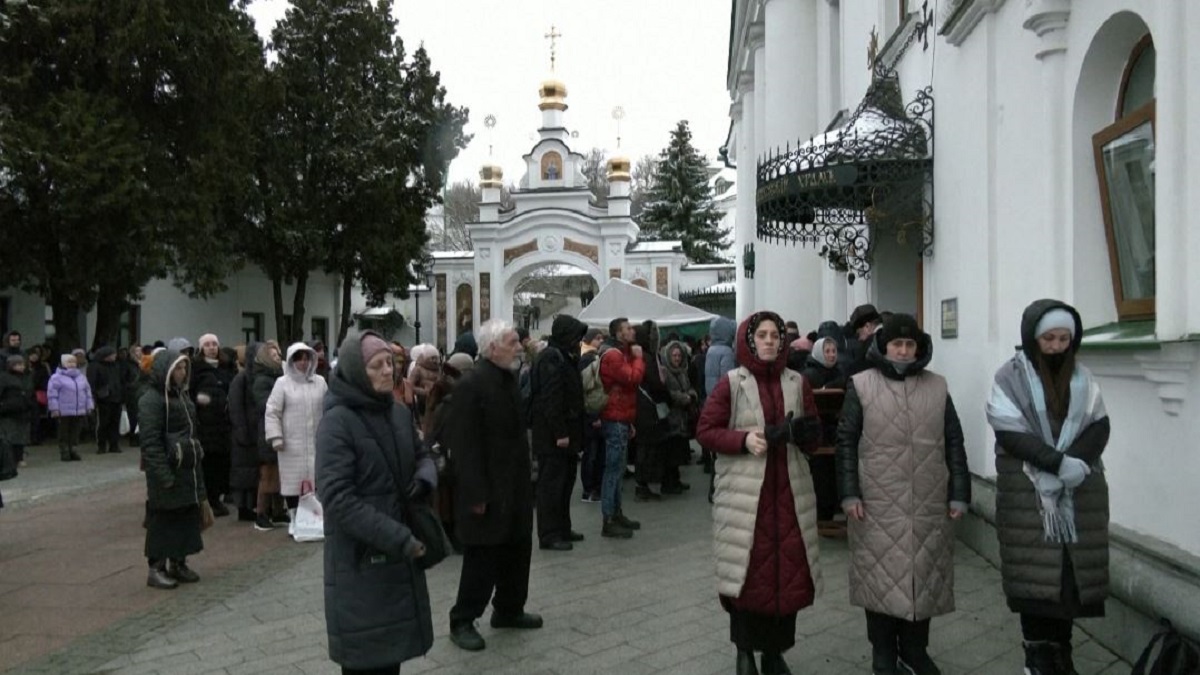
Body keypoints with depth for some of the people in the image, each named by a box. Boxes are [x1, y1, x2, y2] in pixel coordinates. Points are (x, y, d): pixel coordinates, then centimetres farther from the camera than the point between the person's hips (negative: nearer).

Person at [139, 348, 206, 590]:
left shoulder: (182, 394, 14)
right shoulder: (151, 400, -13)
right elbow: (150, 441, -17)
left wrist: (196, 458, 17)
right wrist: (164, 475, -20)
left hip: (188, 469, 8)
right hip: (166, 471, -8)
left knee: (188, 516, 10)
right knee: (162, 519, 0)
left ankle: (178, 563, 22)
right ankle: (156, 569, 9)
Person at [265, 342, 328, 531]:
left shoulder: (320, 382, 8)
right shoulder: (282, 383, -2)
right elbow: (272, 412, -5)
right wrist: (276, 438, -12)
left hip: (317, 442, 3)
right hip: (292, 444, -3)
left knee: (317, 480, 5)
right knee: (293, 481, 1)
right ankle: (294, 519, 10)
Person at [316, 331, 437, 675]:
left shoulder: (399, 412, 4)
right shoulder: (337, 421, -16)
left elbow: (421, 457, 19)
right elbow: (337, 498, -22)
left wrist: (423, 479, -7)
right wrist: (399, 539, -24)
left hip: (401, 556, 6)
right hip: (360, 561, -6)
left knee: (392, 647, 15)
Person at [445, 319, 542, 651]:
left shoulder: (509, 379, 10)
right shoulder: (471, 385, -18)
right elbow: (466, 445, -21)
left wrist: (525, 478, 15)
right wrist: (476, 495, -22)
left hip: (515, 486, 9)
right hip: (488, 490, -9)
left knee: (517, 550, 17)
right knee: (482, 557, 0)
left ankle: (509, 610, 33)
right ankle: (463, 621, 15)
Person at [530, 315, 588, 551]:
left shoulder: (564, 357, 17)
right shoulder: (551, 359, -15)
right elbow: (550, 399, -22)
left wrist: (573, 431, 16)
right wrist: (560, 433, -24)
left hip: (566, 431, 10)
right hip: (552, 435, -10)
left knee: (565, 481, 16)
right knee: (552, 483, -5)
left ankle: (562, 528, 25)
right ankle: (549, 535, 0)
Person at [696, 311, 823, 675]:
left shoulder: (797, 383, 7)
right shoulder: (730, 383, -3)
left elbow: (814, 436, 13)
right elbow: (706, 430, -2)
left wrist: (802, 434, -10)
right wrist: (743, 440, -17)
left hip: (789, 491, 4)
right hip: (744, 493, -3)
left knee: (788, 570, 5)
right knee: (749, 571, 0)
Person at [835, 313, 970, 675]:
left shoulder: (937, 387, 7)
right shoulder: (861, 385, -2)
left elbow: (954, 443, 9)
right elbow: (846, 442, -2)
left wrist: (958, 494, 4)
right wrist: (849, 494, -8)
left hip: (929, 504, 3)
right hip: (878, 504, -3)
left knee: (925, 575, 10)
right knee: (881, 576, 5)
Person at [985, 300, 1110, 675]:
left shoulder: (1082, 377, 9)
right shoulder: (1011, 377, -4)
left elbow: (1099, 427, 1)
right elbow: (1011, 434, -12)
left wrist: (1075, 465, -16)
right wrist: (1059, 463, -21)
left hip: (1078, 494, 4)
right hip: (1028, 493, -4)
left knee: (1072, 570, 4)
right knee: (1034, 573, -3)